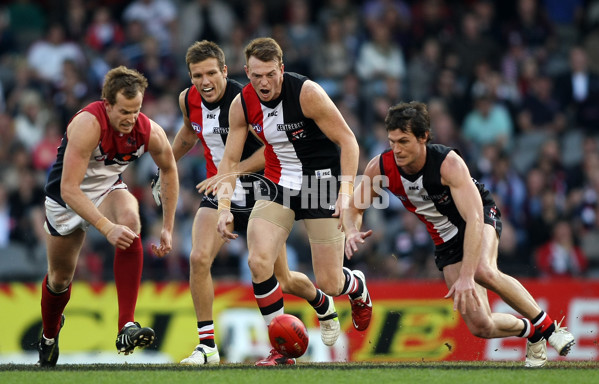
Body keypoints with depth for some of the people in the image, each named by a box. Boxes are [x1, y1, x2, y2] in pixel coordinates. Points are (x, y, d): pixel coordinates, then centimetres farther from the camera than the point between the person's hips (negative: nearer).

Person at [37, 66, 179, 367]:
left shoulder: (151, 133, -20)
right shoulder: (88, 124, -35)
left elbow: (169, 171, 3)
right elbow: (69, 188, -38)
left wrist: (168, 229, 1)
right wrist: (107, 228, -46)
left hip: (108, 189, 3)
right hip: (67, 198, -3)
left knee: (130, 219, -32)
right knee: (60, 276, 12)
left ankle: (127, 326, -36)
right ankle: (49, 336, 47)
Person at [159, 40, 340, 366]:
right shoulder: (188, 100, -5)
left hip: (258, 192, -4)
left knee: (282, 281, 8)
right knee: (199, 258, -22)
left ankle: (321, 303, 44)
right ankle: (207, 345, -14)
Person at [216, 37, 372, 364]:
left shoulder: (307, 93, -22)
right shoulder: (242, 105, -8)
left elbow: (347, 141, -16)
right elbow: (230, 160, 2)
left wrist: (346, 192, -25)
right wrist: (224, 207, -11)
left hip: (321, 179, -4)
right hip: (278, 183, 4)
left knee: (328, 284, -2)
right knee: (258, 261, -20)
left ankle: (357, 287, 38)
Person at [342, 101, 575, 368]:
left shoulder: (448, 163, -31)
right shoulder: (380, 168, -18)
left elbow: (474, 219, -39)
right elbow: (354, 208, -2)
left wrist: (466, 276, -49)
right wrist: (352, 232, -28)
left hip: (482, 218, -4)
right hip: (446, 241, 4)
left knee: (483, 271, -40)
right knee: (480, 326, -9)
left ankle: (548, 327, -21)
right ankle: (531, 333, 24)